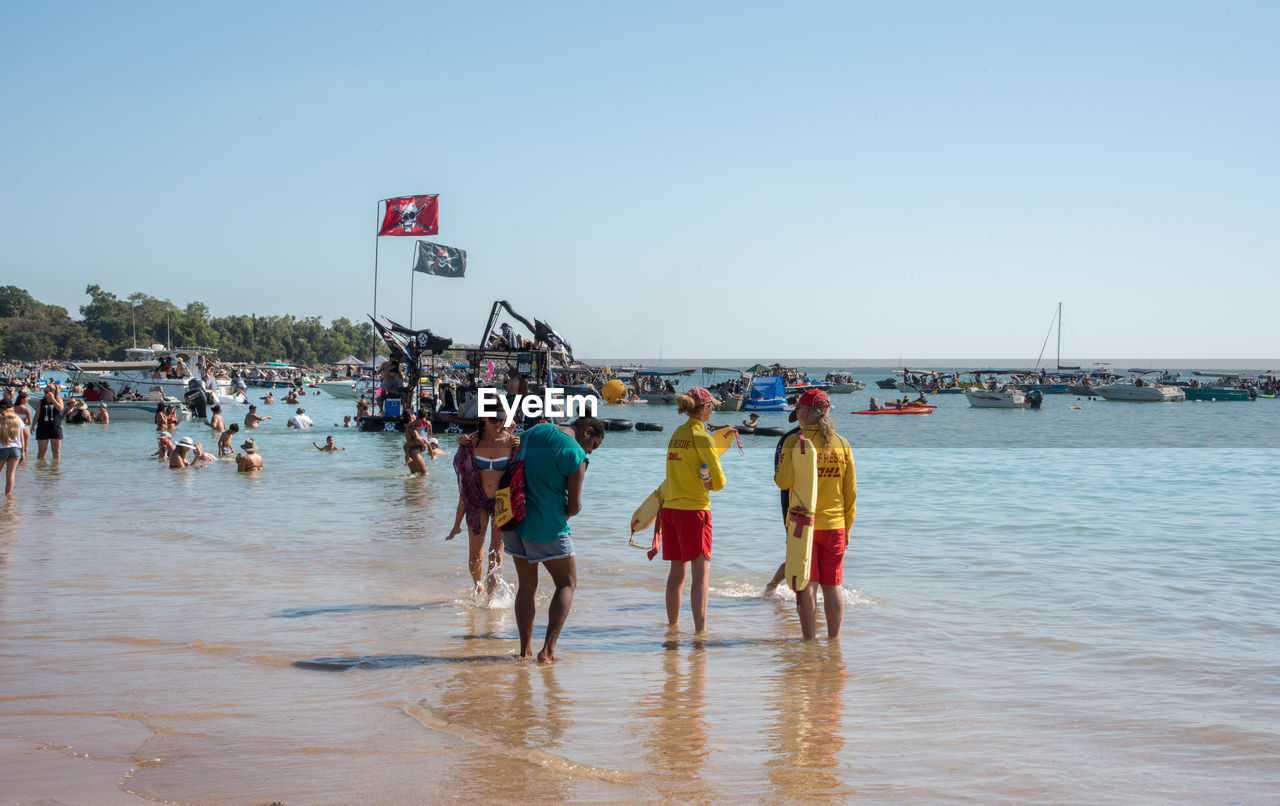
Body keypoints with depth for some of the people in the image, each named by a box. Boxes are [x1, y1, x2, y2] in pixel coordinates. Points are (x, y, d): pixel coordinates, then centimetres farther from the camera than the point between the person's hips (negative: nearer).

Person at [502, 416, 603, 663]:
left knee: (527, 585, 16)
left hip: (514, 516, 6)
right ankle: (547, 650, -6)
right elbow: (575, 505, -12)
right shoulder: (576, 456, -14)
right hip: (546, 525, -6)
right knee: (567, 584, 7)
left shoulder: (537, 430, 7)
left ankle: (525, 650, 14)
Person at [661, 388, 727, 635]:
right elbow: (719, 482, -10)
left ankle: (672, 624, 22)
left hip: (670, 508, 7)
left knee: (677, 570, 15)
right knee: (701, 570, -7)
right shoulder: (701, 437, -11)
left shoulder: (676, 434, 11)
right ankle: (700, 628, -14)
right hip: (695, 509, -7)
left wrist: (703, 482, 5)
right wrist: (712, 484, 10)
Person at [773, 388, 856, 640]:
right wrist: (847, 527, 14)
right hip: (834, 525, 4)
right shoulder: (842, 444, 4)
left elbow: (784, 482, -13)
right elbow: (851, 490, 7)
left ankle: (810, 641, 3)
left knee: (807, 585, 1)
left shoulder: (796, 441, -9)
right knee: (833, 586, 10)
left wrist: (777, 473, 10)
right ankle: (834, 640, 15)